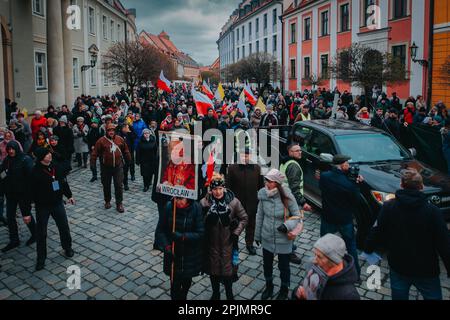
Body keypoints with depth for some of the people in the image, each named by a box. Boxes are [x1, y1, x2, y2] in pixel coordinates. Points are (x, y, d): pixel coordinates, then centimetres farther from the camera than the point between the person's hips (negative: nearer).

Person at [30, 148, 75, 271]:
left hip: (57, 203, 4)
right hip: (42, 206, -4)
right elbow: (31, 191, -15)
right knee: (41, 233, 6)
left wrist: (69, 196, 13)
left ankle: (67, 248, 36)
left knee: (64, 227, 13)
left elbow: (64, 181, 10)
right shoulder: (35, 172, -17)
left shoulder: (56, 167, -3)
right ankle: (41, 258, 20)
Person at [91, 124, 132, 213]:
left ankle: (119, 203, 9)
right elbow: (95, 153, -7)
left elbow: (126, 150, 12)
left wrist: (129, 160, 17)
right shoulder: (101, 140, -7)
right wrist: (92, 163, -11)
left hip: (118, 166, 1)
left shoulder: (120, 139, 1)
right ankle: (107, 201, 30)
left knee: (119, 185, 0)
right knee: (106, 185, 12)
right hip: (106, 167, -1)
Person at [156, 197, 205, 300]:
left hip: (190, 256, 1)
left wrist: (182, 236, -27)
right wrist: (167, 247, -17)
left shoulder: (196, 208, -18)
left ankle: (183, 296, 52)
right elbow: (160, 231, -6)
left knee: (187, 281, 23)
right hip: (173, 254, 0)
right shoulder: (169, 207, -14)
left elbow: (200, 233, -16)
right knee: (175, 283, 5)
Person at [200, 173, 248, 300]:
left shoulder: (233, 201, -11)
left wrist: (236, 233, -7)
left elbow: (244, 218, -1)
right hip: (211, 243, 1)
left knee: (227, 269, 10)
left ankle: (229, 295, 34)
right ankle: (215, 294, 40)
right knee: (213, 269, 16)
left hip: (227, 242, -1)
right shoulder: (204, 202, -11)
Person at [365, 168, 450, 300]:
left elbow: (377, 232, -4)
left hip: (398, 269, 2)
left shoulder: (388, 206, -11)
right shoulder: (432, 211, -16)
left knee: (399, 296, 19)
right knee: (432, 296, 18)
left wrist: (368, 248, 14)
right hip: (426, 271, -2)